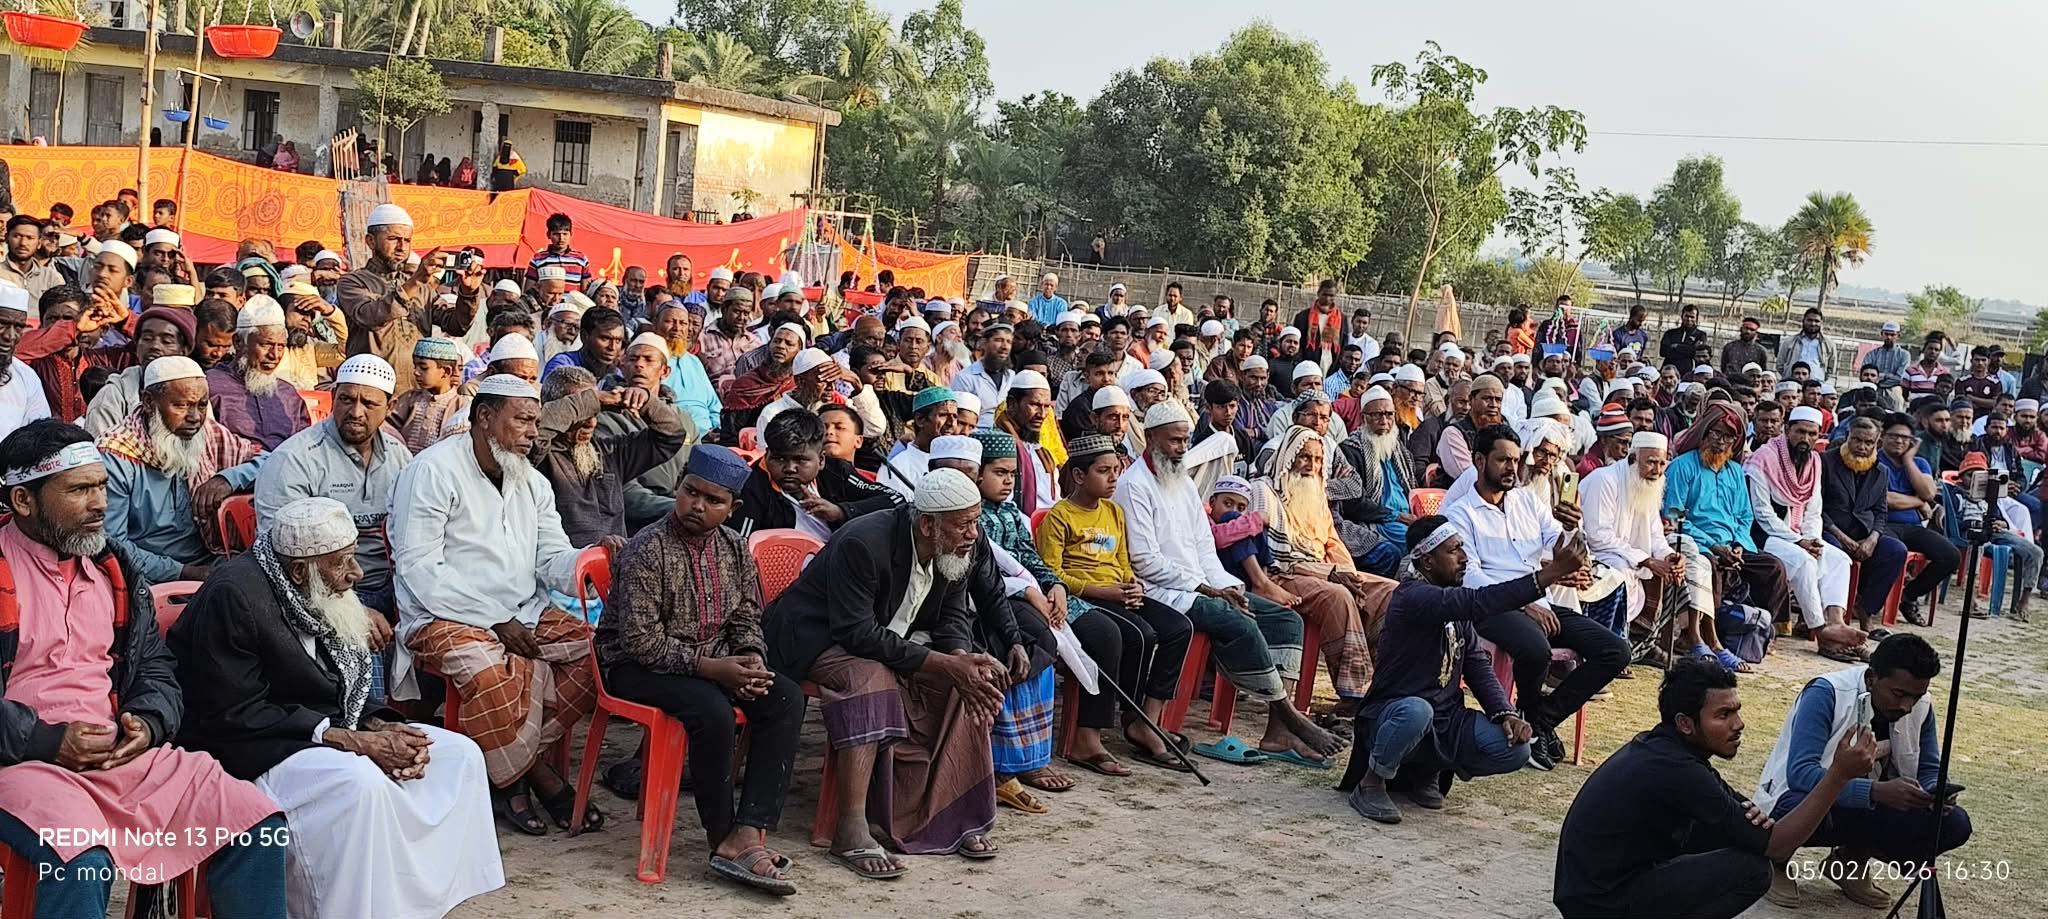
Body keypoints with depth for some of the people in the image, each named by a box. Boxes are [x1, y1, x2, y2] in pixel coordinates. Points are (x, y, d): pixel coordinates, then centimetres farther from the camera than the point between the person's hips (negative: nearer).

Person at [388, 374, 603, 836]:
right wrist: (496, 622, -19)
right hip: (446, 619, -7)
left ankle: (511, 771, -13)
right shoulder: (433, 471, -8)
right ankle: (539, 775, -16)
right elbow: (419, 569, -15)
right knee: (487, 669, -37)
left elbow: (553, 560, 11)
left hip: (524, 616, 7)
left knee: (594, 646, -17)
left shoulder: (532, 482, 17)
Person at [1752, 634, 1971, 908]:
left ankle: (1852, 860, 8)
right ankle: (1777, 858, -3)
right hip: (1801, 801, -6)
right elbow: (1800, 773, -35)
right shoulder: (1826, 693, -26)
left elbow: (1930, 771, 2)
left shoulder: (1921, 706, -8)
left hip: (1867, 808, 6)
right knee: (1808, 811, -41)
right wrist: (1877, 791, -46)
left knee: (1955, 823, -15)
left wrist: (1936, 792, -23)